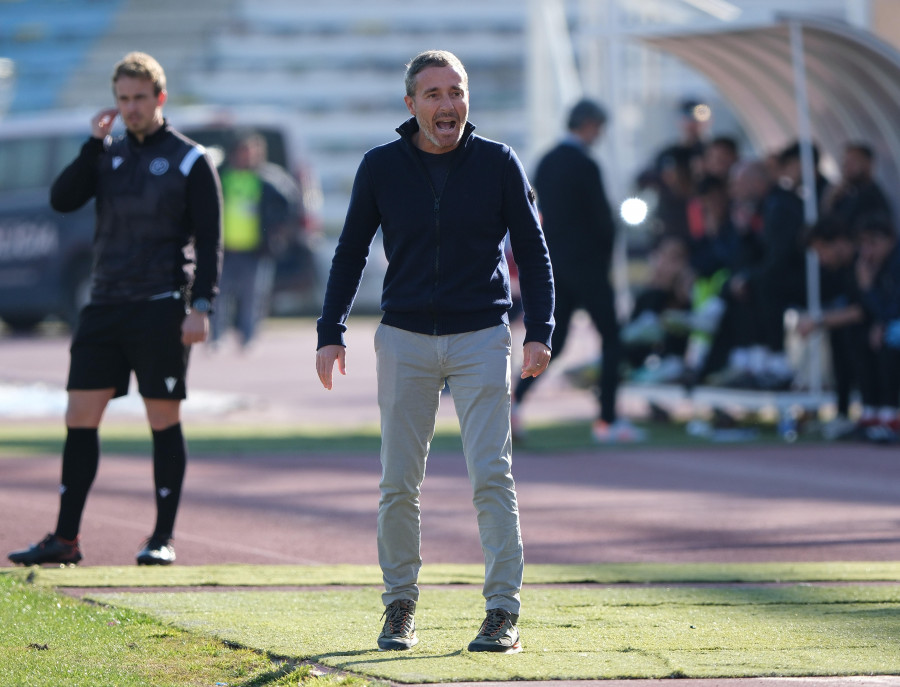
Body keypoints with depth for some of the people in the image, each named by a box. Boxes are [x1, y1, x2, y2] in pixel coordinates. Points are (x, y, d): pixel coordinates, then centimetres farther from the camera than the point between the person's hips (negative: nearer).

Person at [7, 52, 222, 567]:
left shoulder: (190, 161, -1)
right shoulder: (108, 154, 13)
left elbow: (209, 241, -4)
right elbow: (63, 199, 0)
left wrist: (201, 307, -14)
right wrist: (95, 143, -7)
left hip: (161, 309, -5)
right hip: (106, 306, 5)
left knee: (164, 420, -1)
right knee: (80, 417, 0)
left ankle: (163, 538, 6)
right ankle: (66, 539, 2)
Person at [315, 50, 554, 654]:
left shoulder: (499, 164, -1)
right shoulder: (381, 167, 1)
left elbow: (533, 251, 5)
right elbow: (351, 252, 10)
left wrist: (540, 332, -5)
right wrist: (331, 332, 2)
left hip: (481, 338, -1)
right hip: (404, 338, 1)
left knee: (492, 477, -8)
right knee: (399, 484, 2)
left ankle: (504, 613, -6)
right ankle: (400, 608, 14)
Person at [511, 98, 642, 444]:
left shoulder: (545, 163, 8)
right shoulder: (585, 166, -16)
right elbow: (603, 218, -13)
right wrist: (605, 255, 4)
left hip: (553, 261, 7)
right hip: (587, 265, -7)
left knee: (553, 340, 10)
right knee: (611, 338, 4)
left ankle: (515, 398, -9)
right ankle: (607, 421, 4)